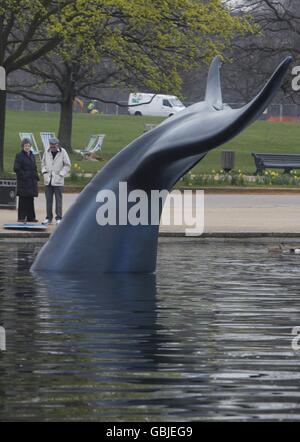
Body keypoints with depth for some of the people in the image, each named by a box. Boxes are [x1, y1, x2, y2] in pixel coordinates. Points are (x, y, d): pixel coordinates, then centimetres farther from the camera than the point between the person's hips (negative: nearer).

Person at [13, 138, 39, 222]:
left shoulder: (32, 155, 15)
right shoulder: (19, 156, -5)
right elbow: (16, 168, -10)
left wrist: (36, 177, 12)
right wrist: (23, 175, -16)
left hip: (31, 181, 6)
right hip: (23, 181, -6)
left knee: (30, 200, 9)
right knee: (23, 200, -5)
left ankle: (30, 217, 14)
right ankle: (21, 217, -1)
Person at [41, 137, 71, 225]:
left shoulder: (63, 152, -4)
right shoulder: (47, 153, 7)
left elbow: (67, 165, -1)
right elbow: (43, 164, 19)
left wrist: (60, 174, -8)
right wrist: (44, 172, 3)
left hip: (58, 181, -4)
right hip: (48, 181, 4)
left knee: (58, 200, -3)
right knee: (48, 200, 5)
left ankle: (59, 218, 2)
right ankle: (49, 218, 11)